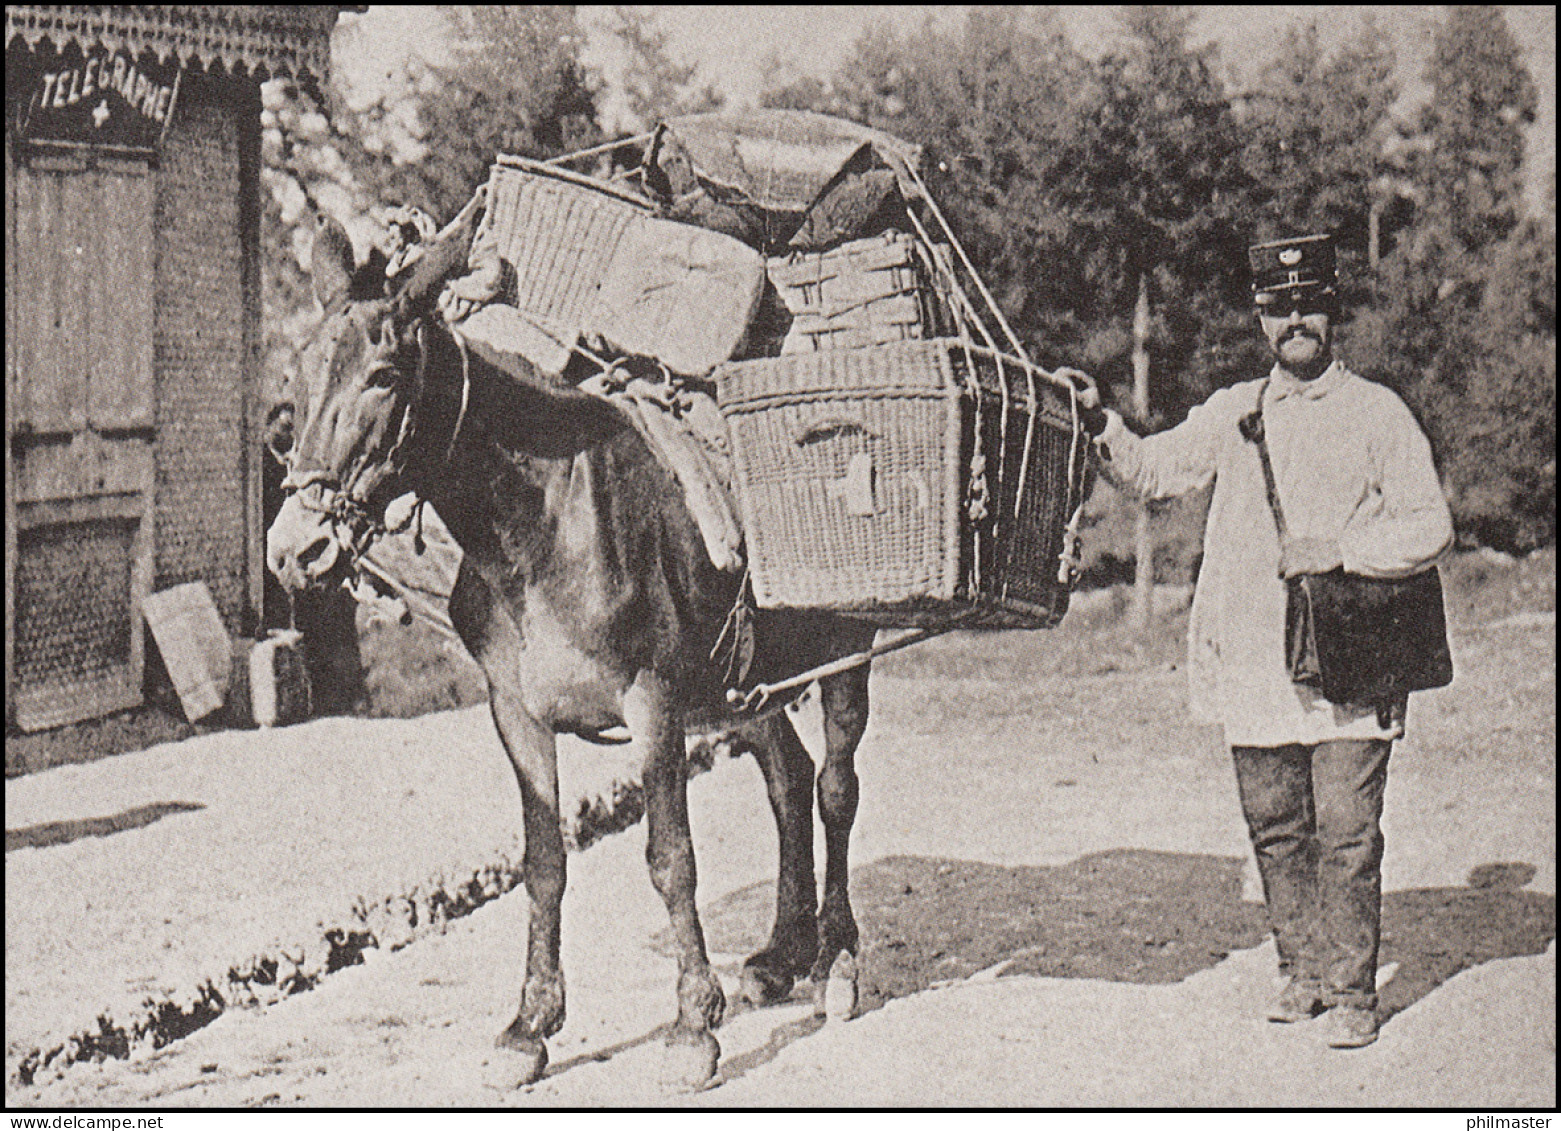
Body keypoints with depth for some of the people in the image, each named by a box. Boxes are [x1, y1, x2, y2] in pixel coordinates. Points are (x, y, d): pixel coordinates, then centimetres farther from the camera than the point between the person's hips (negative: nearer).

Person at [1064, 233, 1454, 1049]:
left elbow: (1429, 527, -1)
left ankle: (1352, 989, 6)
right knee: (1274, 828, 9)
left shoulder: (1377, 414, 3)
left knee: (1346, 832, -4)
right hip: (1251, 664, 4)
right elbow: (1151, 471, 11)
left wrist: (1340, 550, -14)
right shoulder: (1232, 413, 13)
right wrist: (1098, 423, -5)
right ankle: (1302, 971, 24)